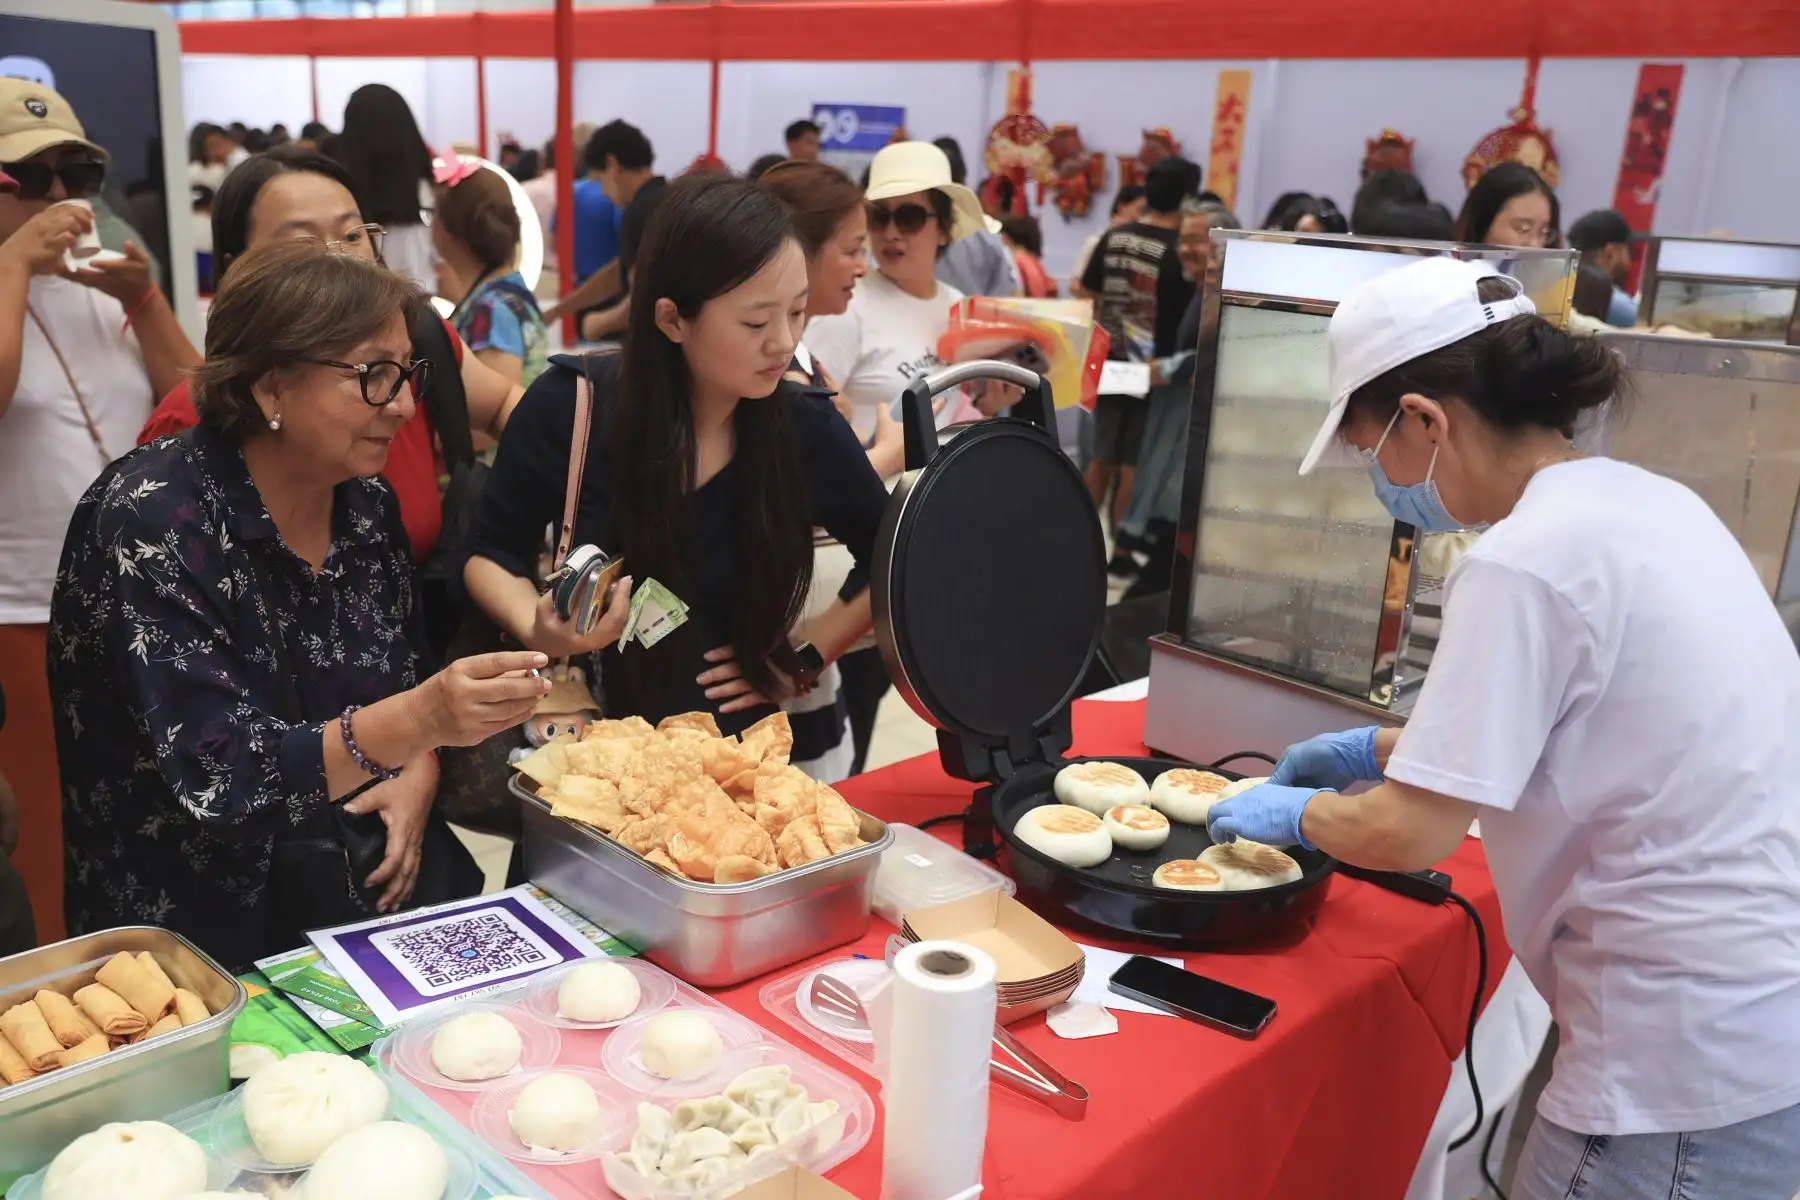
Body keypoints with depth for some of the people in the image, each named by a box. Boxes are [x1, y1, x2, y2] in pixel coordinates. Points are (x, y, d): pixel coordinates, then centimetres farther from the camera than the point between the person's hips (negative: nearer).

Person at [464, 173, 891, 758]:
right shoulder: (570, 405, -11)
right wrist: (539, 630, -14)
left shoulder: (807, 428, -8)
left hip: (737, 746, 1)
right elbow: (492, 554, 5)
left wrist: (806, 659, 2)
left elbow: (890, 564, 11)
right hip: (593, 737, 0)